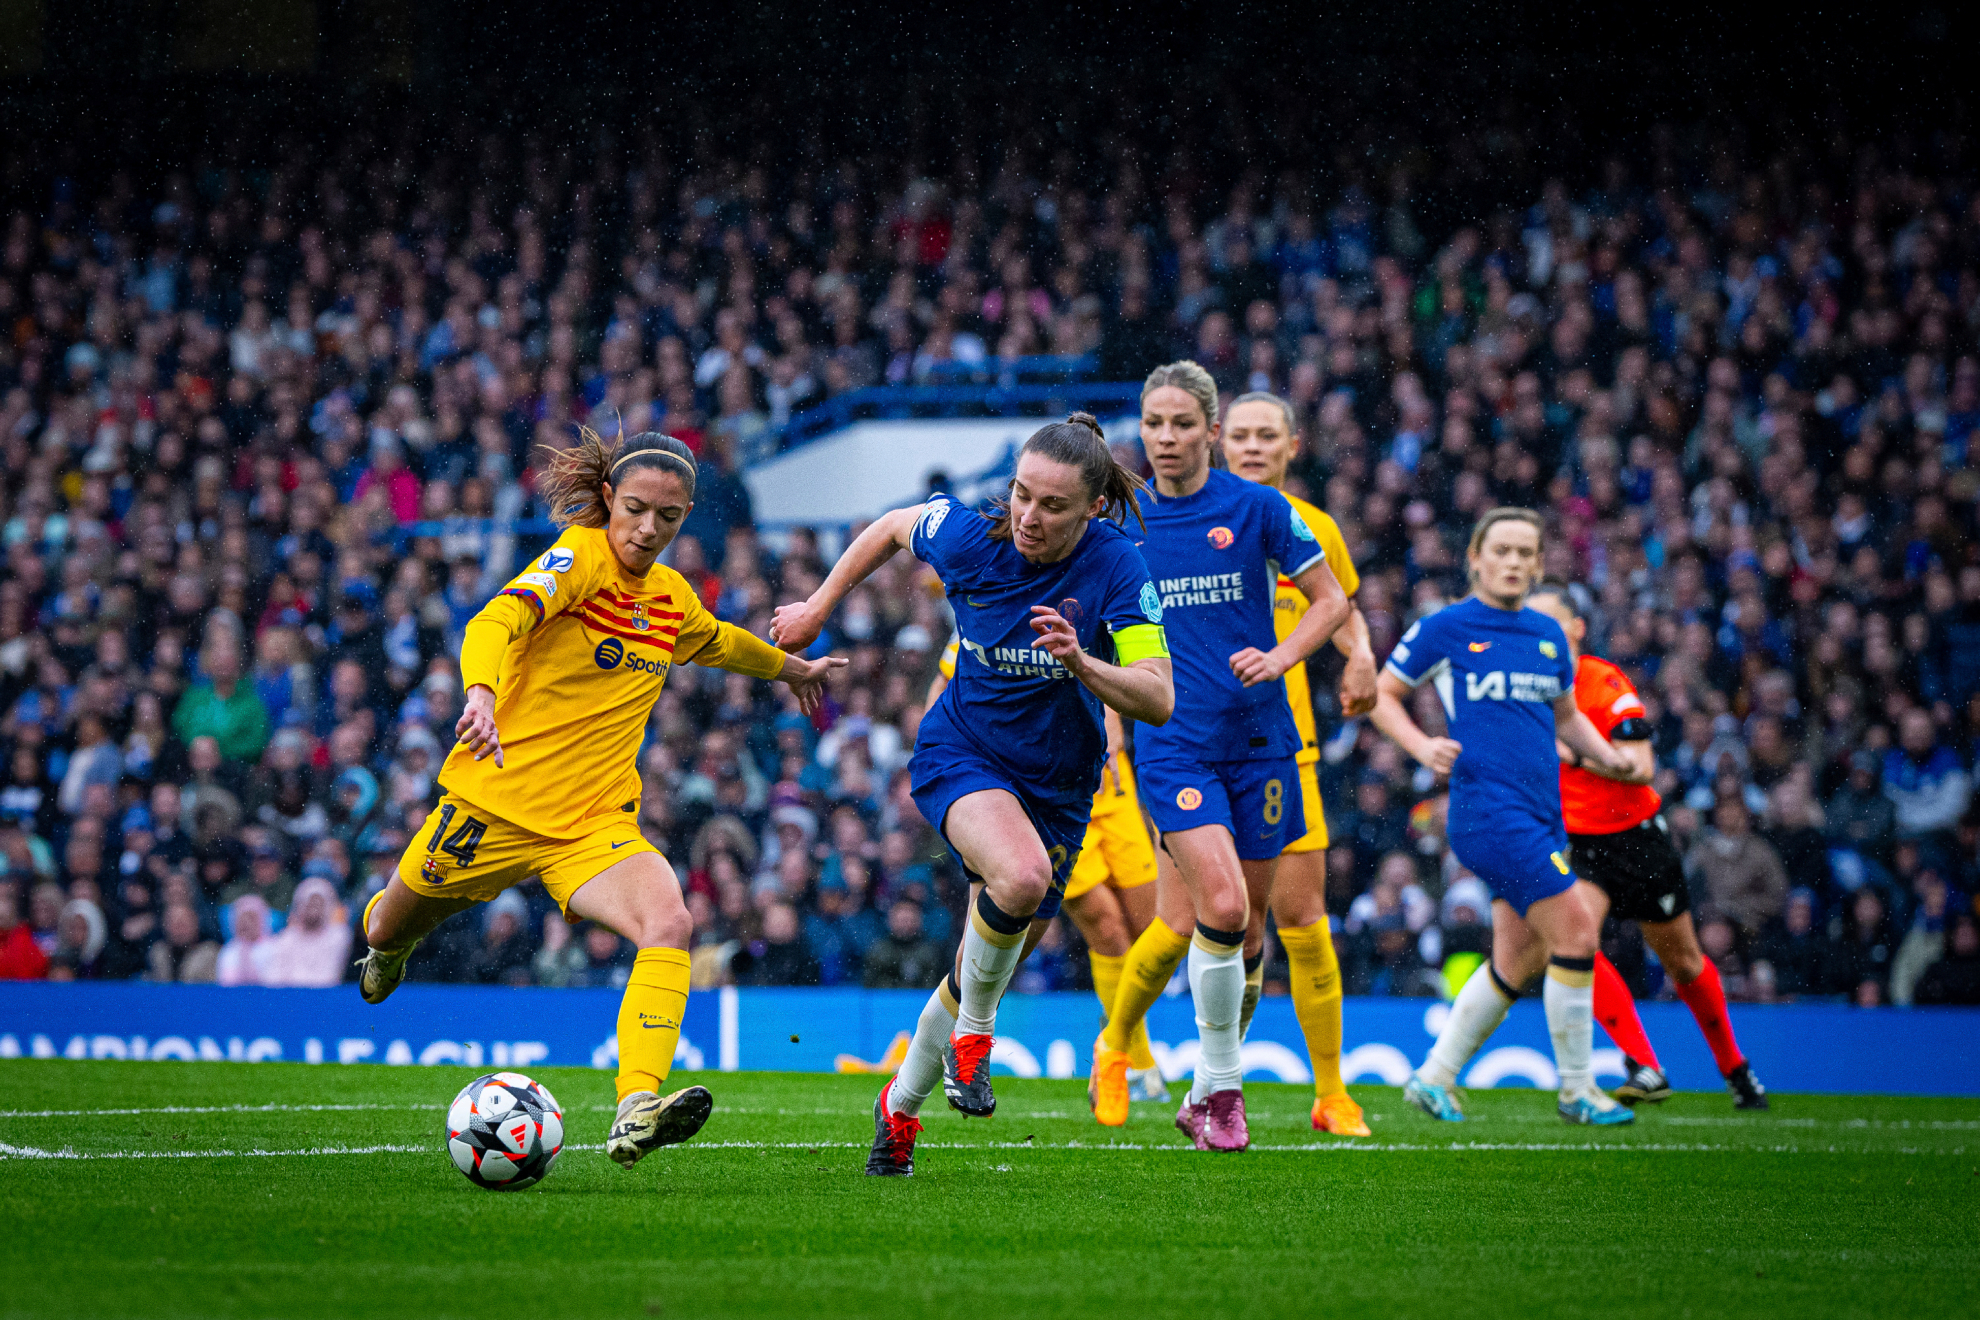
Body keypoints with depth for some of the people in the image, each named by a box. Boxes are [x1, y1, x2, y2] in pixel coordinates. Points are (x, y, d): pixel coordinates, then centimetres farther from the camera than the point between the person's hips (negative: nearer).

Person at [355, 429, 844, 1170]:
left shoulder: (672, 598, 6)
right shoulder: (580, 557, -15)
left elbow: (714, 642, 33)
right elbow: (498, 621, -34)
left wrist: (787, 666, 45)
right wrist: (481, 693, -53)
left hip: (595, 823, 4)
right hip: (496, 801, -4)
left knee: (670, 925, -26)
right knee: (394, 929, 19)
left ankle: (636, 1114, -39)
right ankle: (385, 940, 60)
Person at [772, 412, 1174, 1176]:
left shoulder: (1116, 568, -20)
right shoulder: (969, 538, -17)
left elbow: (1158, 700, -24)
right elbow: (891, 527, 7)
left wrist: (1080, 662, -41)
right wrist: (817, 610, 12)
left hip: (1058, 786, 2)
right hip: (961, 755, -2)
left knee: (991, 968, 11)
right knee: (1021, 875, -34)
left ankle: (899, 1105, 35)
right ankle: (973, 1029, -9)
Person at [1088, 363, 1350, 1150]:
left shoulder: (1256, 508, -2)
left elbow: (1331, 599, 4)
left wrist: (1281, 657, -12)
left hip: (1257, 739, 1)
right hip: (1173, 744, -1)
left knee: (1238, 923, 5)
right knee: (1220, 908, -19)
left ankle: (1209, 1093, 21)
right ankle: (1220, 1088, -6)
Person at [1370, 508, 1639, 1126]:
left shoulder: (1548, 634, 15)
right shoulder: (1444, 627, -2)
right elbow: (1382, 693, 4)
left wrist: (1606, 753, 10)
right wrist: (1421, 745, -13)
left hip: (1542, 814, 7)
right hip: (1489, 809, -7)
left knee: (1519, 961, 9)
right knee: (1576, 932, -15)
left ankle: (1434, 1077, 23)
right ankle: (1576, 1090, -4)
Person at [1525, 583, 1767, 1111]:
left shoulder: (1607, 684, -17)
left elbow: (1642, 766, -25)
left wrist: (1575, 752, -35)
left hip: (1635, 837, -3)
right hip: (1573, 842, 3)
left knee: (1682, 960, 12)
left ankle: (1734, 1067, 35)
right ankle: (1644, 1069, -21)